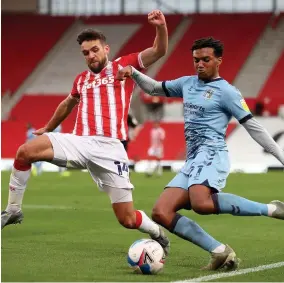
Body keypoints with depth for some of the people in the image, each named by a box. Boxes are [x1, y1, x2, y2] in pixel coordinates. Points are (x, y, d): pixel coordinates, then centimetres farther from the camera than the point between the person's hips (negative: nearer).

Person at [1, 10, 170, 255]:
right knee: (25, 151, -20)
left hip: (110, 149, -4)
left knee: (127, 220, -6)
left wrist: (161, 27, -20)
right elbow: (68, 104, 40)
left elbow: (159, 51, 0)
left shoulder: (123, 66, 8)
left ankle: (157, 232, 27)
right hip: (80, 143, 4)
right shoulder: (81, 80, 20)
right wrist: (48, 129, 50)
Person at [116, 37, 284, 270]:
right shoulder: (187, 83, 19)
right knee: (161, 213, -9)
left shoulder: (226, 91, -1)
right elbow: (155, 88, 34)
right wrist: (133, 73, 17)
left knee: (201, 203, -37)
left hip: (211, 155, -8)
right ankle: (220, 252, -14)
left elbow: (253, 127, -2)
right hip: (192, 162, 8)